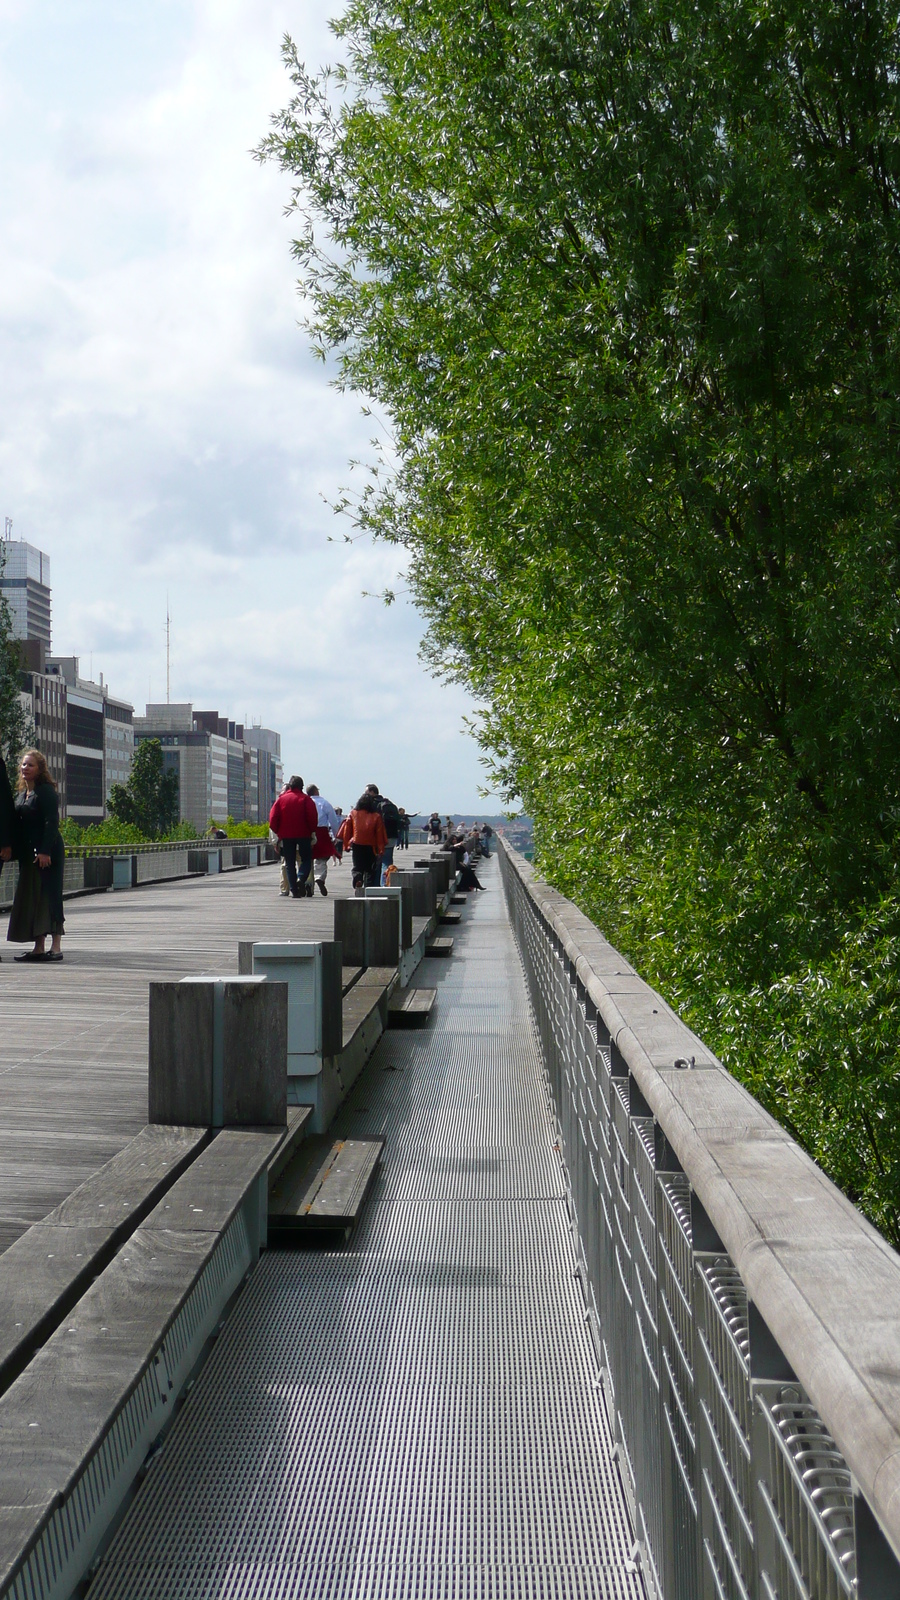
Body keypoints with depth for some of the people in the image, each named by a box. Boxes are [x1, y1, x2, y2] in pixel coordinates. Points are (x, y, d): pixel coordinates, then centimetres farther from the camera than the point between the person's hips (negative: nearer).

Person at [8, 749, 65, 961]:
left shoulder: (46, 791, -8)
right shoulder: (21, 793, 16)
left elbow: (51, 822, -16)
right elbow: (18, 824, 18)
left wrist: (45, 851, -23)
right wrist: (16, 850, 10)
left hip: (48, 852, -8)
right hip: (28, 854, 8)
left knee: (49, 896, -8)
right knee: (31, 899, 6)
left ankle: (55, 947, -7)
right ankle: (39, 947, 9)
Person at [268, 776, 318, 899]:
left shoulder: (281, 799, 4)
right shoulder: (305, 799, -1)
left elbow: (273, 818, -2)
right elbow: (313, 817, -11)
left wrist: (278, 832, 9)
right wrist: (312, 831, 2)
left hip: (286, 835, 2)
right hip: (303, 834, -2)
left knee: (290, 863, 7)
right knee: (306, 859, 9)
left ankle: (294, 890, 0)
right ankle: (301, 878, -18)